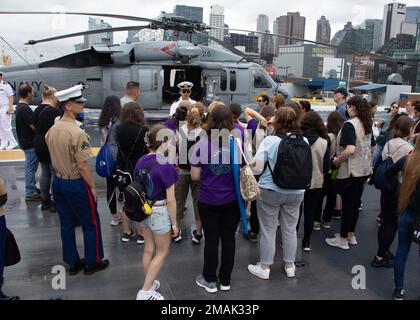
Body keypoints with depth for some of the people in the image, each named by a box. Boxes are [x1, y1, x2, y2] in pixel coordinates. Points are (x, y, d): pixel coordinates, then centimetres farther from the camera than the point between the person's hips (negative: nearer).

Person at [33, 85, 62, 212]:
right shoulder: (55, 111, -18)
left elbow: (35, 127, 15)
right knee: (55, 173, 2)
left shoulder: (37, 110, 8)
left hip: (39, 145, 8)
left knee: (45, 173, 16)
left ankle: (45, 201, 25)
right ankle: (56, 203, 9)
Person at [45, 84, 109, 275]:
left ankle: (73, 262, 31)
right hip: (76, 184, -8)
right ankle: (92, 262, 23)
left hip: (58, 181, 8)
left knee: (67, 224, 17)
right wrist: (93, 187, -11)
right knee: (91, 224, 10)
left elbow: (54, 157, 10)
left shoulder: (52, 130, 1)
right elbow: (82, 166, -22)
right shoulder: (77, 133, -23)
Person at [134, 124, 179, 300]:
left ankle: (149, 283, 37)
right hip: (159, 212, -6)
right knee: (162, 252, 11)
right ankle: (145, 292, 14)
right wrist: (174, 223, -8)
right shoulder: (166, 166, -21)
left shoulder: (141, 161, -2)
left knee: (149, 249, 22)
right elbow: (170, 200, -18)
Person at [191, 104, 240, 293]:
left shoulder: (201, 145, -12)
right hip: (232, 200, 1)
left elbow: (195, 176, -6)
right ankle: (225, 280, 27)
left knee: (211, 240, 11)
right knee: (228, 238, 13)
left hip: (208, 201, -1)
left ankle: (210, 280, 25)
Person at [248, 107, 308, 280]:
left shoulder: (270, 140, -14)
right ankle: (290, 265, 30)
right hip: (296, 192, 4)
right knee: (290, 229, 15)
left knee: (268, 230, 8)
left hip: (270, 191, -3)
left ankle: (264, 267, 21)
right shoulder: (303, 141, -2)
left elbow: (257, 166, -17)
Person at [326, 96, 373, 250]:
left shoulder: (349, 124, -18)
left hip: (349, 171, -7)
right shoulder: (367, 124, 6)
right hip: (364, 170, 8)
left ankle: (343, 240, 14)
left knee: (347, 204, 2)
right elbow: (371, 146, 18)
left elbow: (350, 149, -29)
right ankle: (351, 235, 30)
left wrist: (337, 160, -15)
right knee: (355, 203, 17)